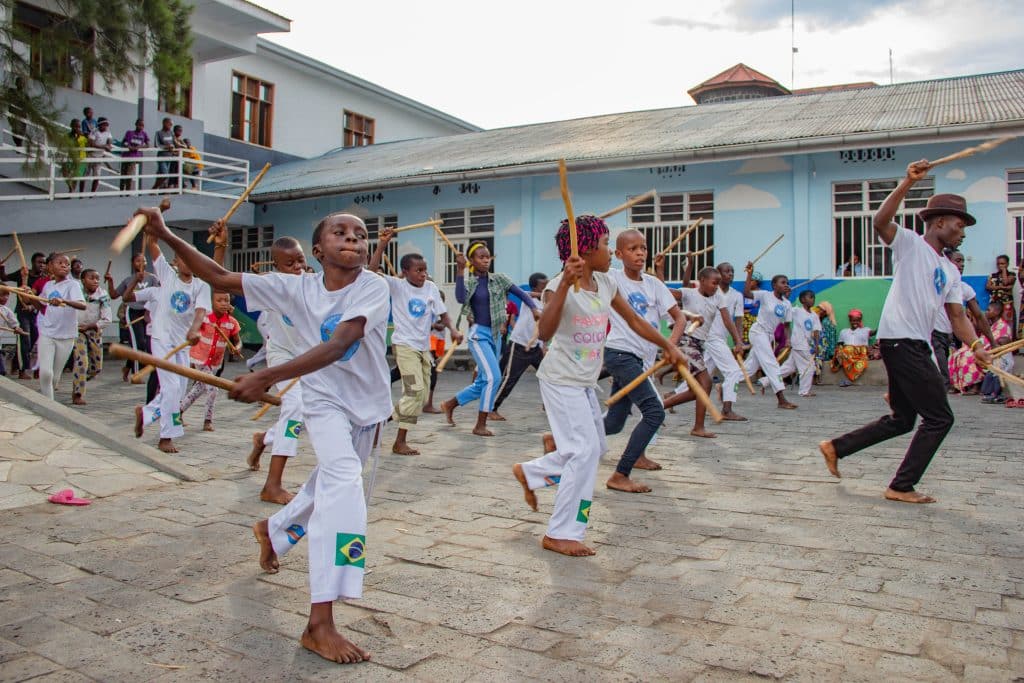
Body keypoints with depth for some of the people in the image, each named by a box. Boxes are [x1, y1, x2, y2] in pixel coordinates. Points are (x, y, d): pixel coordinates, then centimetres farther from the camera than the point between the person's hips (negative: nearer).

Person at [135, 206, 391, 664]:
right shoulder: (298, 288, -14)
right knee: (342, 480, -27)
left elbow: (338, 345, -34)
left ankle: (273, 529, 56)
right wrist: (166, 236, -18)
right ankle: (320, 624, -29)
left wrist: (267, 377, -42)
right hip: (325, 401, -2)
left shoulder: (373, 288, -21)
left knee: (330, 484, 21)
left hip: (368, 404, 2)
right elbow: (220, 278, -9)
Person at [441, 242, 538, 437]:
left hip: (494, 334, 5)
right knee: (493, 377, -18)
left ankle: (450, 404, 31)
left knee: (482, 383, 10)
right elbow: (460, 299, -23)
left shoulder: (499, 279, 5)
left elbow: (520, 293, 1)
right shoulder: (468, 282, -3)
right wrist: (460, 270, -27)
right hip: (478, 334, -5)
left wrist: (534, 308, -17)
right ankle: (480, 425, -7)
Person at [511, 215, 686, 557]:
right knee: (585, 450, -11)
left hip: (585, 382, 9)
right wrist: (565, 283, -43)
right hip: (561, 380, -9)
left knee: (594, 448, 16)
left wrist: (668, 345, 12)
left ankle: (530, 472, 33)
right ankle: (560, 534, 0)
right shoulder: (559, 286, -20)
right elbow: (544, 333, -38)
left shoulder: (605, 283, 3)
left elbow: (634, 320, 16)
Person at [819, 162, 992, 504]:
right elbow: (881, 222, -22)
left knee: (901, 420, 15)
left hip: (917, 347, 9)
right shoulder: (910, 243, -2)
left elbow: (957, 315, 16)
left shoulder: (950, 271, 21)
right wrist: (908, 182, -29)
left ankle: (836, 447, 23)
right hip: (900, 340, -9)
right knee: (939, 418, -7)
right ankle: (901, 487, 1)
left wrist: (975, 345, 1)